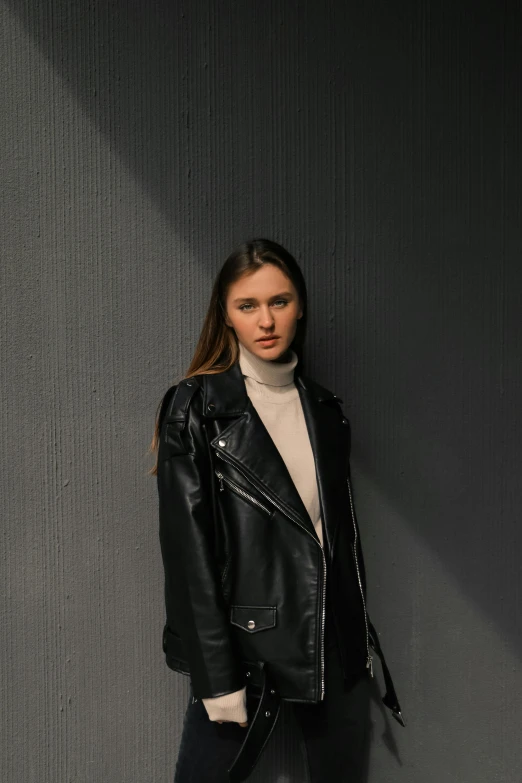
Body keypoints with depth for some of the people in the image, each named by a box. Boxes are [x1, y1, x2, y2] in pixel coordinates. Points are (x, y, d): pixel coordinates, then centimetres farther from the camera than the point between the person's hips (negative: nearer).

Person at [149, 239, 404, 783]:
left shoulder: (324, 409, 7)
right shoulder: (194, 409, -8)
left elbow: (343, 529, 12)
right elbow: (188, 549, -12)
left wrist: (362, 640, 13)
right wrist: (218, 678, -13)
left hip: (336, 644, 5)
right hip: (245, 643, -4)